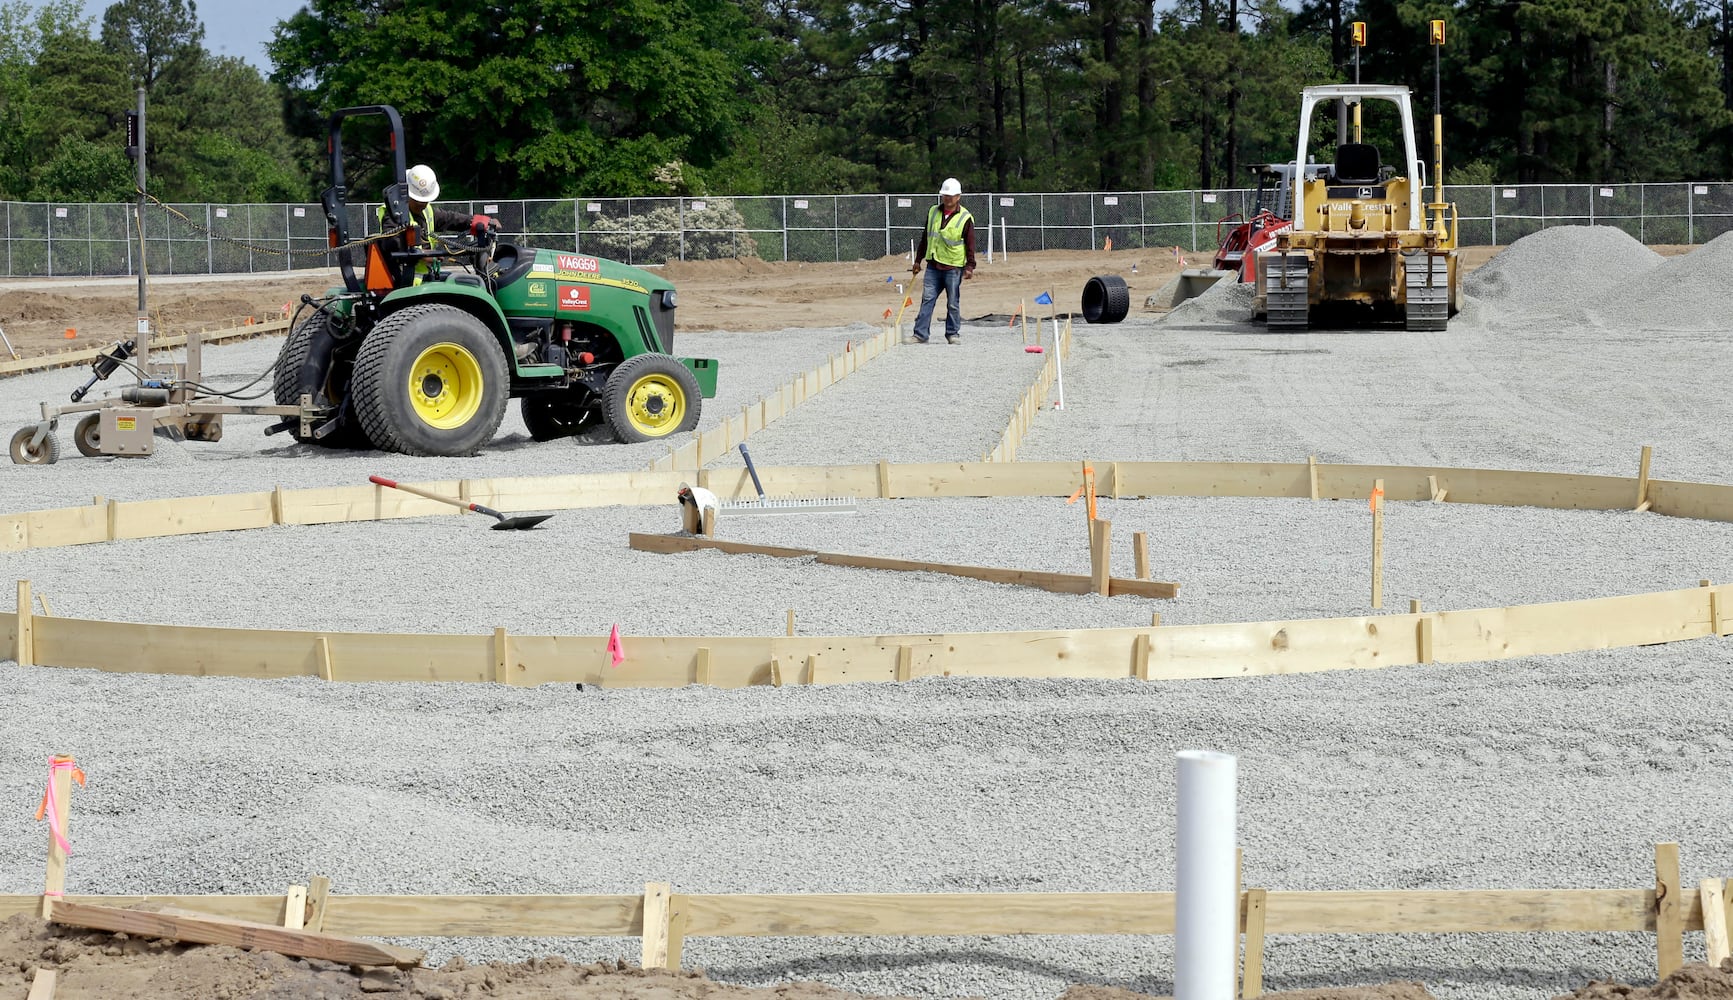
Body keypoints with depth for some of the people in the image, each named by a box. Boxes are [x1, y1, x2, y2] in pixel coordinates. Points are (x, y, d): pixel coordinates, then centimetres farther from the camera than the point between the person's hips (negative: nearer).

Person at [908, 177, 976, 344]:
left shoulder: (965, 218, -4)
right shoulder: (933, 212, 10)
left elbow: (970, 244, -3)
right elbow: (925, 237, 17)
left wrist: (970, 266, -9)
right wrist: (918, 260, 18)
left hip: (954, 267, -4)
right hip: (933, 266, 4)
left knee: (953, 303, 1)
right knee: (927, 300, -1)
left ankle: (953, 334, 12)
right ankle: (920, 333, 0)